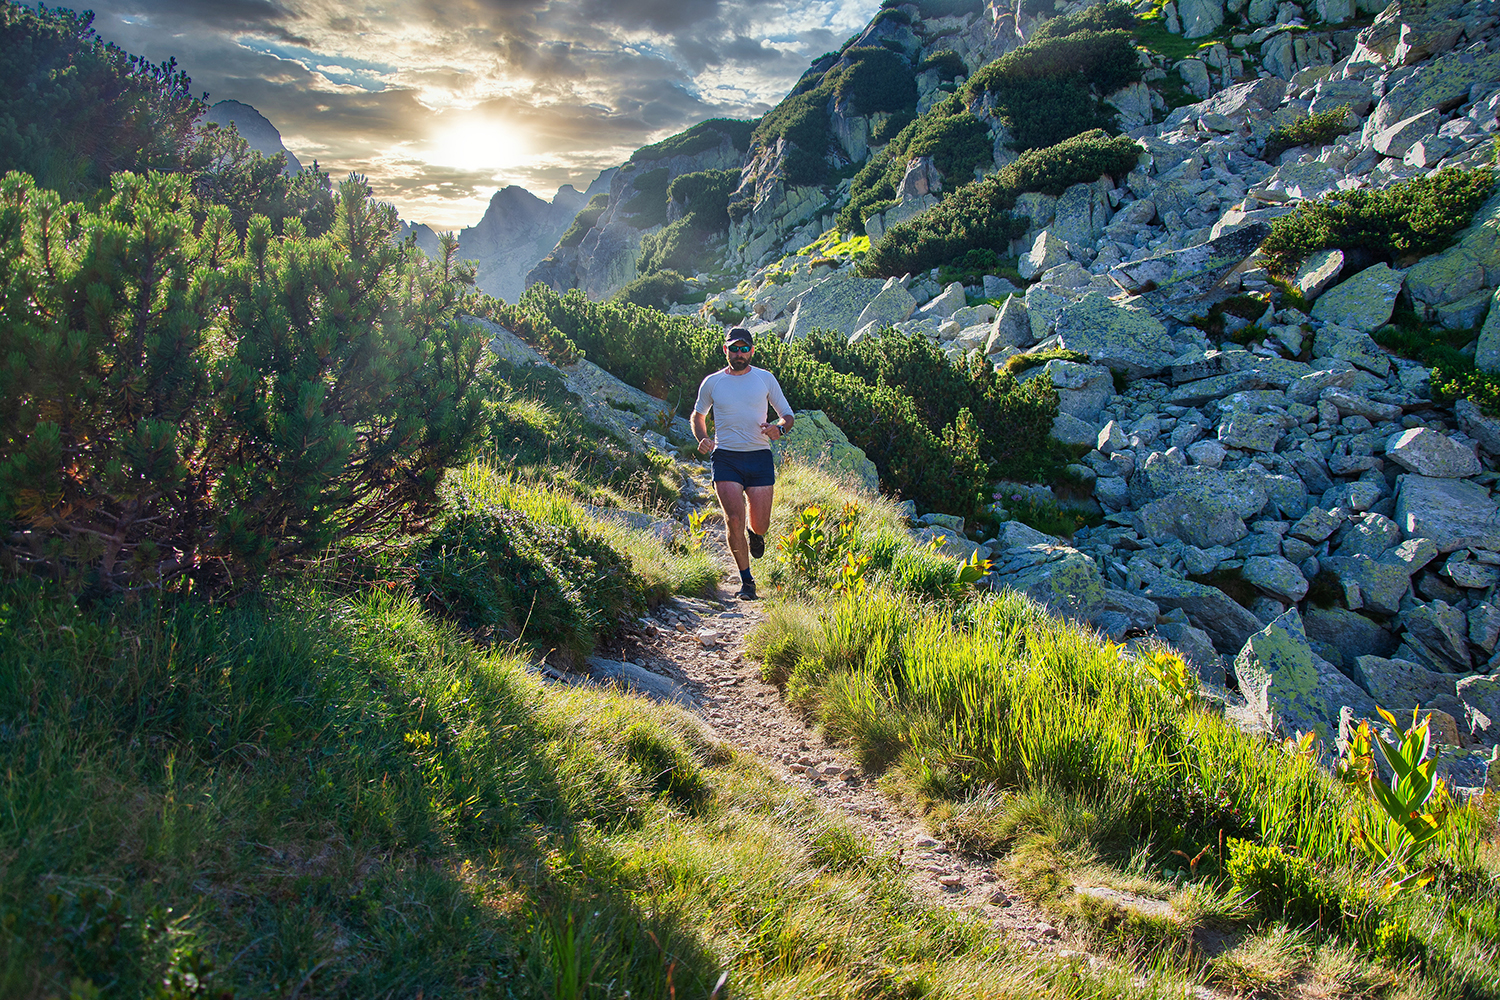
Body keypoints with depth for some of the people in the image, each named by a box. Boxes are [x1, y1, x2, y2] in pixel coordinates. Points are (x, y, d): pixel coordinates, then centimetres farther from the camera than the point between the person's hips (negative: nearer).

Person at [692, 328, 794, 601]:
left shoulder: (765, 379, 6)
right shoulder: (712, 382, 6)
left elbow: (788, 416, 12)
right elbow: (698, 415, 22)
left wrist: (778, 429, -11)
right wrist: (702, 438, 1)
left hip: (759, 457, 1)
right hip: (726, 458, 0)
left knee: (761, 524, -2)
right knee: (734, 519, -13)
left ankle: (755, 533, 39)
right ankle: (746, 580, 3)